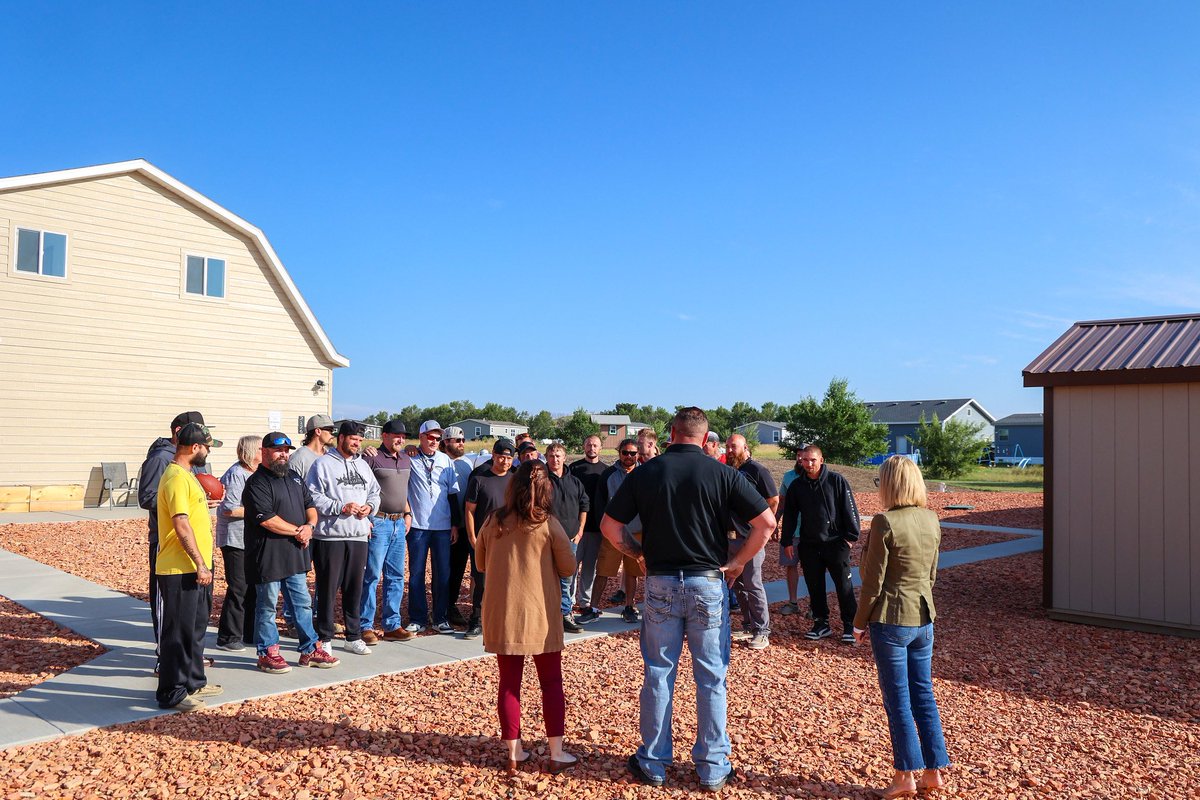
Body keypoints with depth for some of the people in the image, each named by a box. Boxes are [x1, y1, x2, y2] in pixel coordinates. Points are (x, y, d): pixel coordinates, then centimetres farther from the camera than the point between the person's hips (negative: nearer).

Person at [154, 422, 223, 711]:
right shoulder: (177, 478, -18)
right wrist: (200, 565, -22)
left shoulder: (185, 475, 15)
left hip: (195, 568, 10)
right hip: (181, 570, -10)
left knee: (196, 628, 19)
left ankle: (194, 682, 30)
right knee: (178, 632, -1)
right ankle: (171, 694, 8)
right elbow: (182, 525, -23)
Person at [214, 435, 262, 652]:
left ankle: (249, 633, 22)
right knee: (238, 589, -5)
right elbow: (229, 509, -20)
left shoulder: (255, 475, 15)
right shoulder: (236, 474, -14)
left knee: (253, 587, 12)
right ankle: (228, 638, 5)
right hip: (235, 539, -9)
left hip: (252, 540, 9)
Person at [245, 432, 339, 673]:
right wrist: (298, 531, -13)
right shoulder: (257, 483, -12)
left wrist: (310, 526, -5)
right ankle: (267, 653, 17)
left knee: (302, 603, 13)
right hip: (268, 555, -7)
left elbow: (310, 505, 16)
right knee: (267, 606, 5)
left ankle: (310, 650, 22)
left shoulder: (294, 477, 14)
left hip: (296, 553, 8)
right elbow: (267, 519, -21)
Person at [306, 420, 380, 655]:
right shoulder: (323, 464, -5)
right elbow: (313, 496, -12)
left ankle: (353, 637, 22)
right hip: (330, 536, -6)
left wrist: (370, 506, 2)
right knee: (328, 587, 1)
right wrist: (340, 507, -18)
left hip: (359, 536, 6)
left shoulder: (362, 465, 17)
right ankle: (324, 638, 13)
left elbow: (375, 492, 23)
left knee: (355, 587, 12)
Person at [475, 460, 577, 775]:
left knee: (509, 682, 12)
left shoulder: (493, 522, -2)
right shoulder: (549, 524, -10)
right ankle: (556, 753, 14)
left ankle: (514, 752, 18)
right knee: (551, 682, 10)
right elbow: (568, 568, -3)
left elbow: (481, 564, 11)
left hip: (501, 613, 3)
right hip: (540, 613, -2)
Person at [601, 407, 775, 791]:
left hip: (660, 584, 1)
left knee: (658, 675, 12)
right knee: (711, 678, 10)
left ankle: (652, 764, 23)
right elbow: (767, 522, -10)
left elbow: (609, 525, 1)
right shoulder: (722, 474, -6)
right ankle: (712, 769, 19)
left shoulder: (644, 473, -2)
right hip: (709, 584, -1)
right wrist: (737, 562, -1)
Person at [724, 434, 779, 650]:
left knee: (753, 585, -3)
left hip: (750, 538, -6)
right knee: (738, 585, 13)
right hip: (730, 537, 7)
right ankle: (749, 626, 25)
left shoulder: (756, 469, -8)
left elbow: (774, 500, -5)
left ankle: (762, 631, 7)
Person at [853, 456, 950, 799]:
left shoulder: (885, 522, -18)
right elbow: (932, 573, 11)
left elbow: (873, 581, -14)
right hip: (924, 618, 6)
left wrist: (860, 622, -3)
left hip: (891, 619, -6)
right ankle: (934, 771, 22)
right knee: (924, 695, 15)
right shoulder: (931, 519, 3)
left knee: (898, 699, 5)